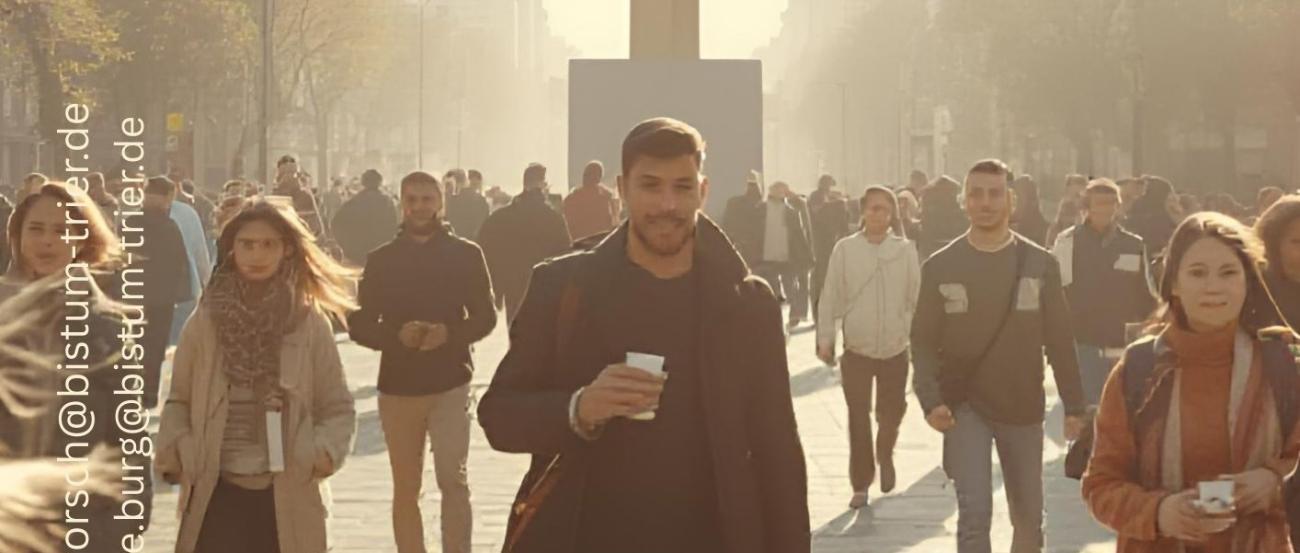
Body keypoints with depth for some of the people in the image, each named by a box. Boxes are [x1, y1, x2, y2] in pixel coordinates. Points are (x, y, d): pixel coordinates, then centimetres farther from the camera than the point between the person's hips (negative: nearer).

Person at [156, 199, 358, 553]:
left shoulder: (309, 324, 0)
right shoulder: (205, 321, 1)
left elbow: (337, 408, 4)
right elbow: (179, 402, 9)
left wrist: (324, 451, -14)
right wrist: (174, 451, -9)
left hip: (288, 497, 0)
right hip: (217, 493, 0)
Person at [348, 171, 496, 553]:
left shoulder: (465, 254, 2)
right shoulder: (381, 259, 5)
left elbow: (485, 316, 3)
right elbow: (360, 324, 4)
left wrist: (450, 333, -16)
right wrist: (397, 335, -16)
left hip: (450, 383, -2)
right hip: (397, 385, 2)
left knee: (453, 479, -14)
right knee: (405, 489, 10)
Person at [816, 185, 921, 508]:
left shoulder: (906, 250, -3)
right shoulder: (845, 249, -5)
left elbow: (917, 297, 2)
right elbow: (831, 297, -1)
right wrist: (825, 339, -3)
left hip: (895, 347, 1)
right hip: (857, 348, 0)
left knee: (892, 410, 9)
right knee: (858, 418, 5)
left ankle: (885, 454, 42)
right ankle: (861, 484, 17)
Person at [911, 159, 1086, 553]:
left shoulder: (1040, 264, -1)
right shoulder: (940, 266, -3)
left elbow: (1059, 339, 3)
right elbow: (923, 340, -1)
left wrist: (1074, 405, 0)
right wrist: (930, 399, -16)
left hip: (1024, 408, 2)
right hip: (965, 407, -2)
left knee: (1028, 517, 12)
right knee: (974, 511, -13)